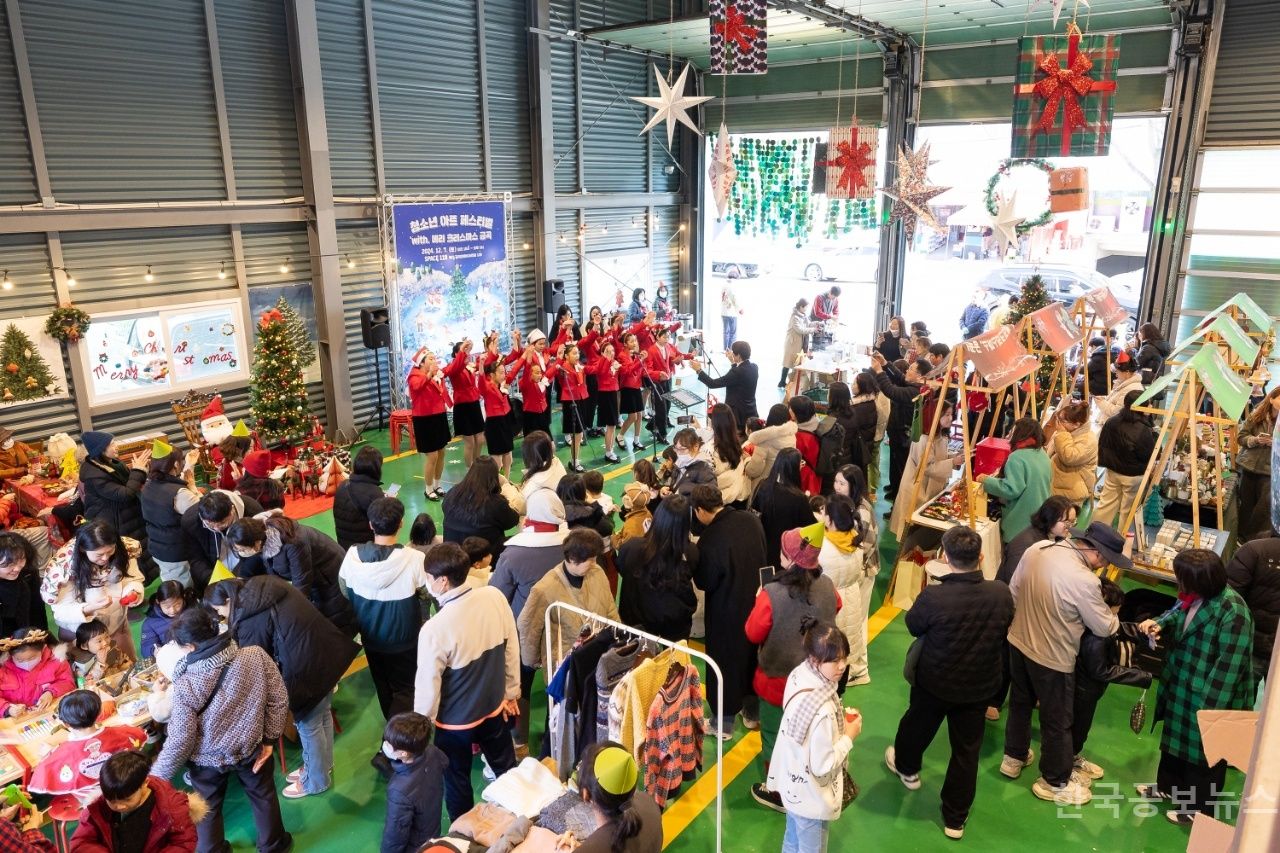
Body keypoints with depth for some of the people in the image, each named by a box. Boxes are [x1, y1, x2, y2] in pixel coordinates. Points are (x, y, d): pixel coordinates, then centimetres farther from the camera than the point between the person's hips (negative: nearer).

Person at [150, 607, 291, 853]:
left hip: (208, 759, -2)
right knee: (262, 794, 28)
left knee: (208, 808, 27)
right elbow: (278, 699, -15)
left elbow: (181, 740, -21)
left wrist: (156, 776, -4)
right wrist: (270, 738, -1)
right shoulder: (256, 656, -23)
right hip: (251, 747, 2)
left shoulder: (185, 685, -29)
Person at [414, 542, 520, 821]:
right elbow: (511, 648, -4)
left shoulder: (435, 629, -32)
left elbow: (428, 685, -20)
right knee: (506, 768, 27)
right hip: (494, 707, 5)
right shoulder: (495, 597, -18)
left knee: (457, 781, 22)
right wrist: (511, 692, 11)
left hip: (455, 720, -4)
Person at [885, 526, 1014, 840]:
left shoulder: (933, 596, -32)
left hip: (934, 681, -1)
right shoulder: (1002, 594, -22)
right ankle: (955, 819, 31)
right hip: (979, 685, 2)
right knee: (967, 751, 18)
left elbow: (913, 626, -10)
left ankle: (906, 768, 56)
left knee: (918, 725, 28)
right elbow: (1003, 632, -1)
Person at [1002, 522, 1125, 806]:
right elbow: (1104, 628, -14)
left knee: (1020, 703, 26)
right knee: (1057, 721, 14)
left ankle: (1014, 757, 45)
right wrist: (1113, 615, 8)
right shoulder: (1084, 580, -29)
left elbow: (1014, 590, 5)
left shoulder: (1036, 549, -9)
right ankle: (1055, 782, 32)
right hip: (1053, 658, -7)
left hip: (1018, 642, 7)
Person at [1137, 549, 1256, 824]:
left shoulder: (1233, 612, -30)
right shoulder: (1193, 595, -6)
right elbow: (1177, 616, 15)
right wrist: (1160, 624, -8)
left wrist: (1210, 706, -24)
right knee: (1176, 738, 25)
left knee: (1203, 751, 13)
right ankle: (1170, 786, 46)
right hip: (1180, 686, 8)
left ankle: (1198, 807, 33)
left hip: (1209, 696, -8)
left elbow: (1229, 665, -27)